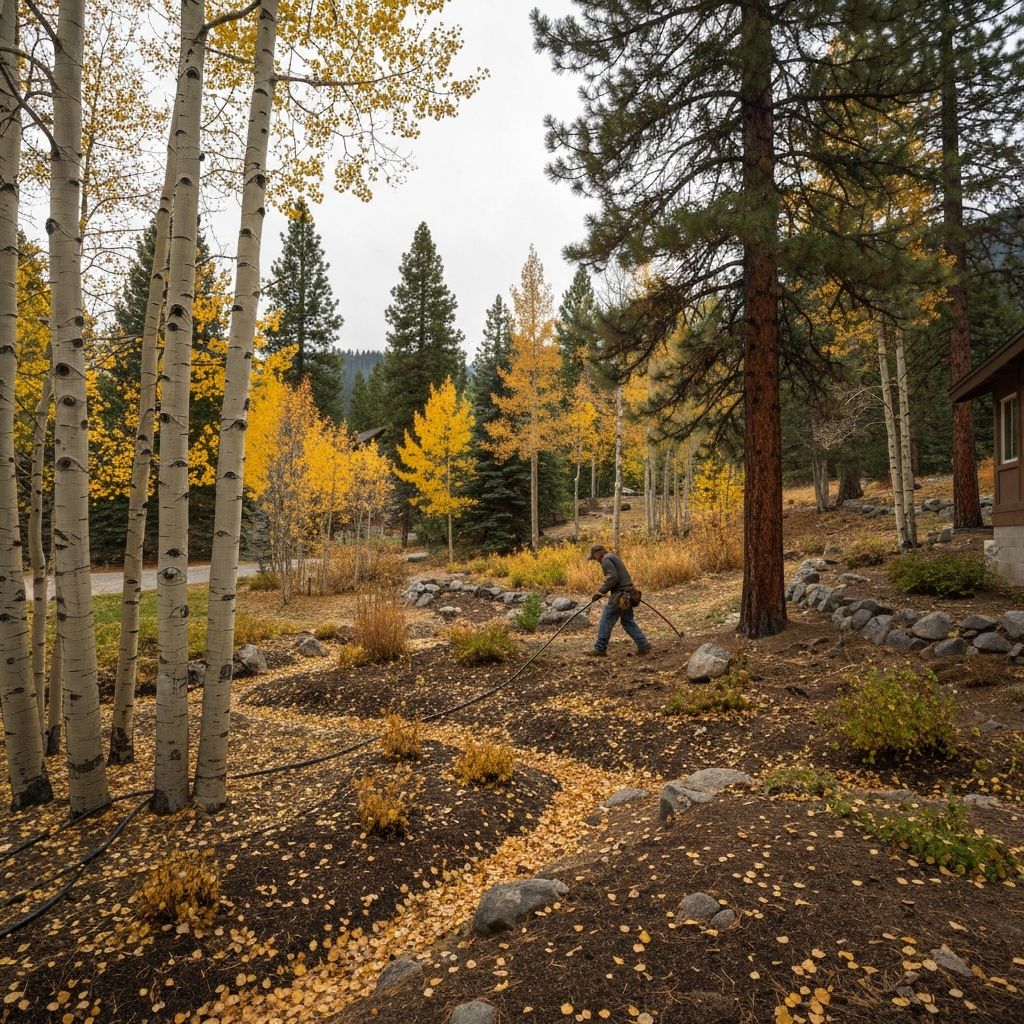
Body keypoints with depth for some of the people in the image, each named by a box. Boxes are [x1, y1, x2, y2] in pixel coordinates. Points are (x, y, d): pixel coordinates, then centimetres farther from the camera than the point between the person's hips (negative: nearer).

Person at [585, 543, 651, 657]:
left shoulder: (606, 559, -9)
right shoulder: (613, 557, 22)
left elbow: (613, 577, -20)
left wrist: (601, 592, -17)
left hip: (619, 594, -10)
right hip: (627, 592, 10)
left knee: (606, 621, -2)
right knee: (628, 621, 15)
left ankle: (600, 649, 3)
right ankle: (644, 646, 11)